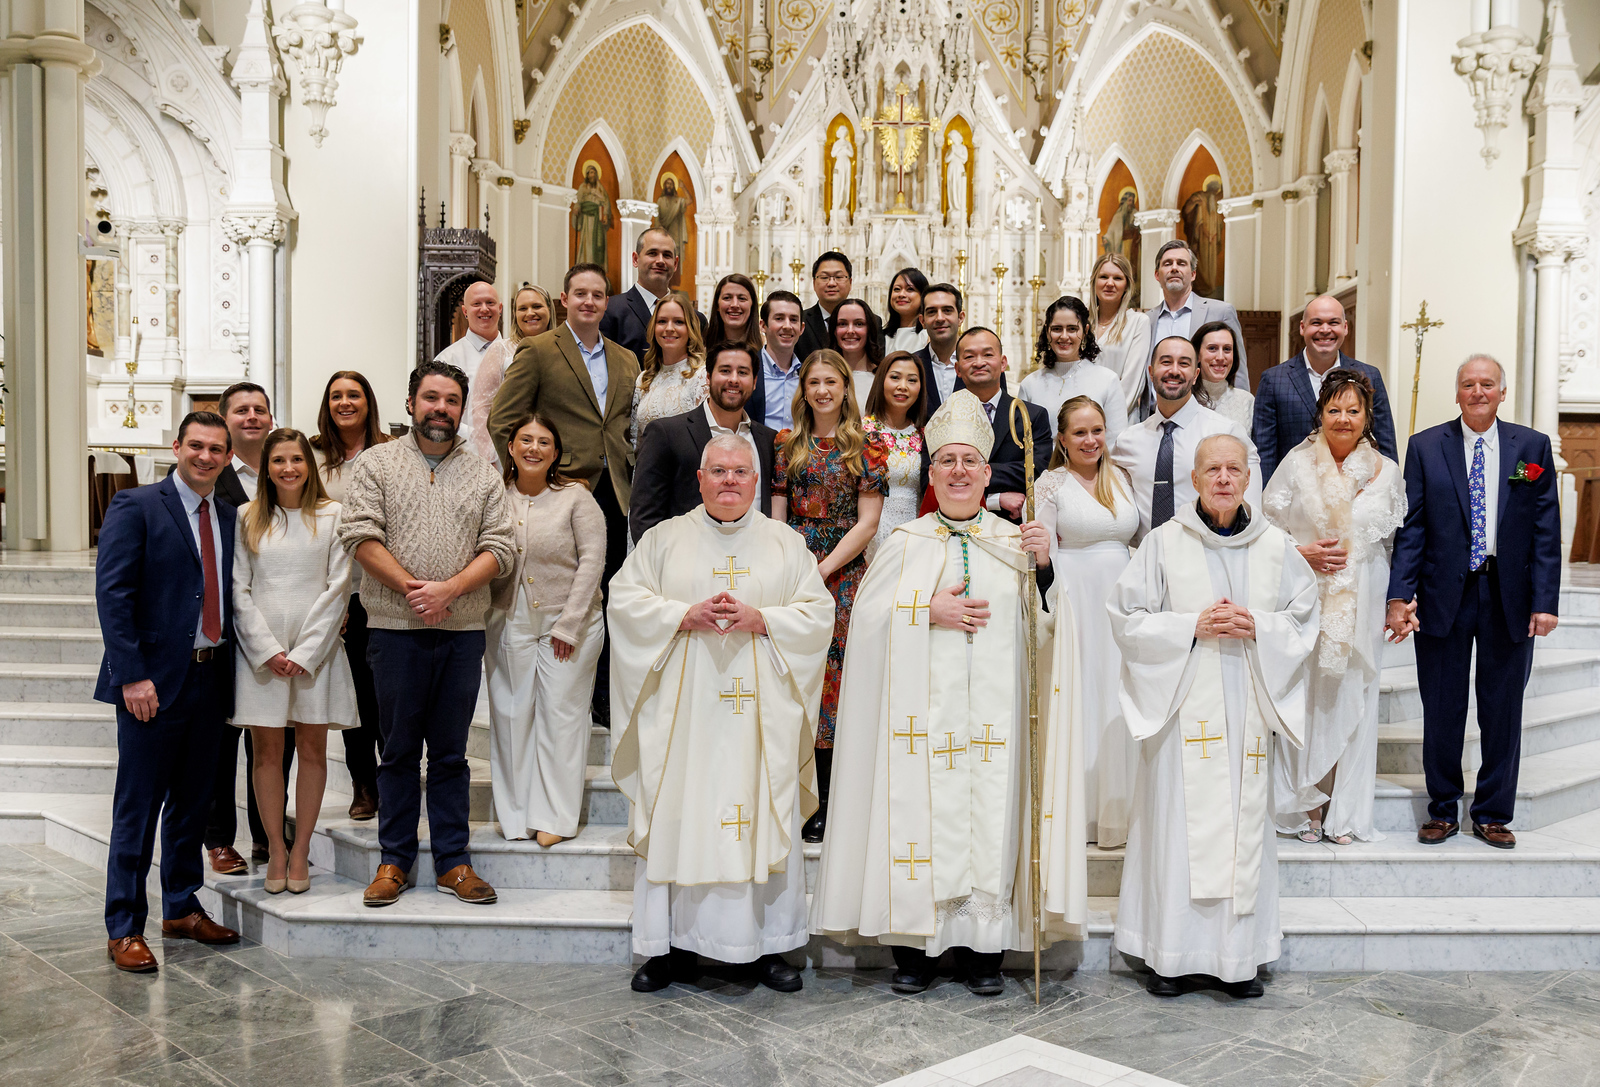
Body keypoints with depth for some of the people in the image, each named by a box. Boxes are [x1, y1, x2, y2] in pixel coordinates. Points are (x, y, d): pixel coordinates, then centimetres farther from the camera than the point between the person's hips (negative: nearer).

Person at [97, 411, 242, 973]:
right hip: (153, 681, -5)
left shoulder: (230, 516, 12)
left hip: (210, 678, 6)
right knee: (138, 808, 1)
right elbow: (112, 594, -11)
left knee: (192, 802, 15)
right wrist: (133, 675, -17)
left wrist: (231, 667, 5)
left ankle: (182, 909, 28)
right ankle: (124, 930, 11)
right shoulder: (136, 507, -5)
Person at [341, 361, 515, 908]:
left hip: (463, 631, 2)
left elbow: (499, 547, 3)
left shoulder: (483, 475, 11)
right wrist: (409, 587, -14)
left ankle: (453, 862, 15)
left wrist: (449, 589, -11)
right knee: (399, 749, 6)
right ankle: (394, 862, 16)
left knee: (451, 753, 8)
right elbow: (360, 534, -4)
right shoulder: (376, 463, 6)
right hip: (396, 630, -2)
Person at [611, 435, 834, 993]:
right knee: (675, 817, 0)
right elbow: (625, 598, 3)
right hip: (683, 711, 0)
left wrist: (760, 619, -11)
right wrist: (685, 615, -12)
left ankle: (770, 945, 12)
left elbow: (819, 613, 5)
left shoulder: (787, 544, 11)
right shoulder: (664, 538, 10)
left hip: (760, 711, 0)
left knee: (767, 817, 1)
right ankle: (673, 945, 10)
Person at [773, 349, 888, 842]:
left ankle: (830, 804, 5)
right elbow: (776, 516, 10)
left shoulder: (865, 446, 3)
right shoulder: (787, 444, 11)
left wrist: (821, 571, -9)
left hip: (842, 571, -2)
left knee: (832, 676, -3)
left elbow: (867, 523, -2)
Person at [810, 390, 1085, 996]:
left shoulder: (1014, 542, 11)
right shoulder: (906, 542, 9)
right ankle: (914, 948, 10)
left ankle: (983, 950, 11)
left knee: (990, 812, 0)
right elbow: (869, 615, 0)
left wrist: (1045, 566, -14)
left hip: (992, 712, 1)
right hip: (923, 712, -1)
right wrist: (930, 612, -11)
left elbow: (1045, 623, 2)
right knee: (922, 812, -2)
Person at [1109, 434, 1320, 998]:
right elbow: (1128, 618, -2)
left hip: (1248, 708, 2)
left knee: (1244, 822, 3)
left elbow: (1303, 622, 11)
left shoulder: (1276, 545, 8)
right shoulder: (1164, 542, 0)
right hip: (1182, 706, -2)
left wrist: (1255, 627, -8)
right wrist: (1193, 626, -13)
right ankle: (1172, 954, 10)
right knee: (1179, 822, -2)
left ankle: (1239, 957, 14)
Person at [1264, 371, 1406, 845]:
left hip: (1361, 605, 1)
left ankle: (1346, 813, 15)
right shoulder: (1297, 463, -1)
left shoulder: (1385, 471, 5)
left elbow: (1396, 541, 10)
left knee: (1352, 698, 4)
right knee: (1305, 698, 1)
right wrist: (1302, 553, -11)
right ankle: (1306, 806, 13)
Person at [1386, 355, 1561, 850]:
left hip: (1509, 598, 1)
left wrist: (1545, 600, -6)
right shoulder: (1425, 446, 3)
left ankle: (1492, 814, 23)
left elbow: (1546, 529, 1)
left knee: (1502, 712, 9)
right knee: (1442, 711, 7)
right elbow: (1410, 527, -1)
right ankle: (1442, 810, 22)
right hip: (1444, 596, -1)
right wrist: (1400, 596, -9)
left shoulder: (1533, 447, 4)